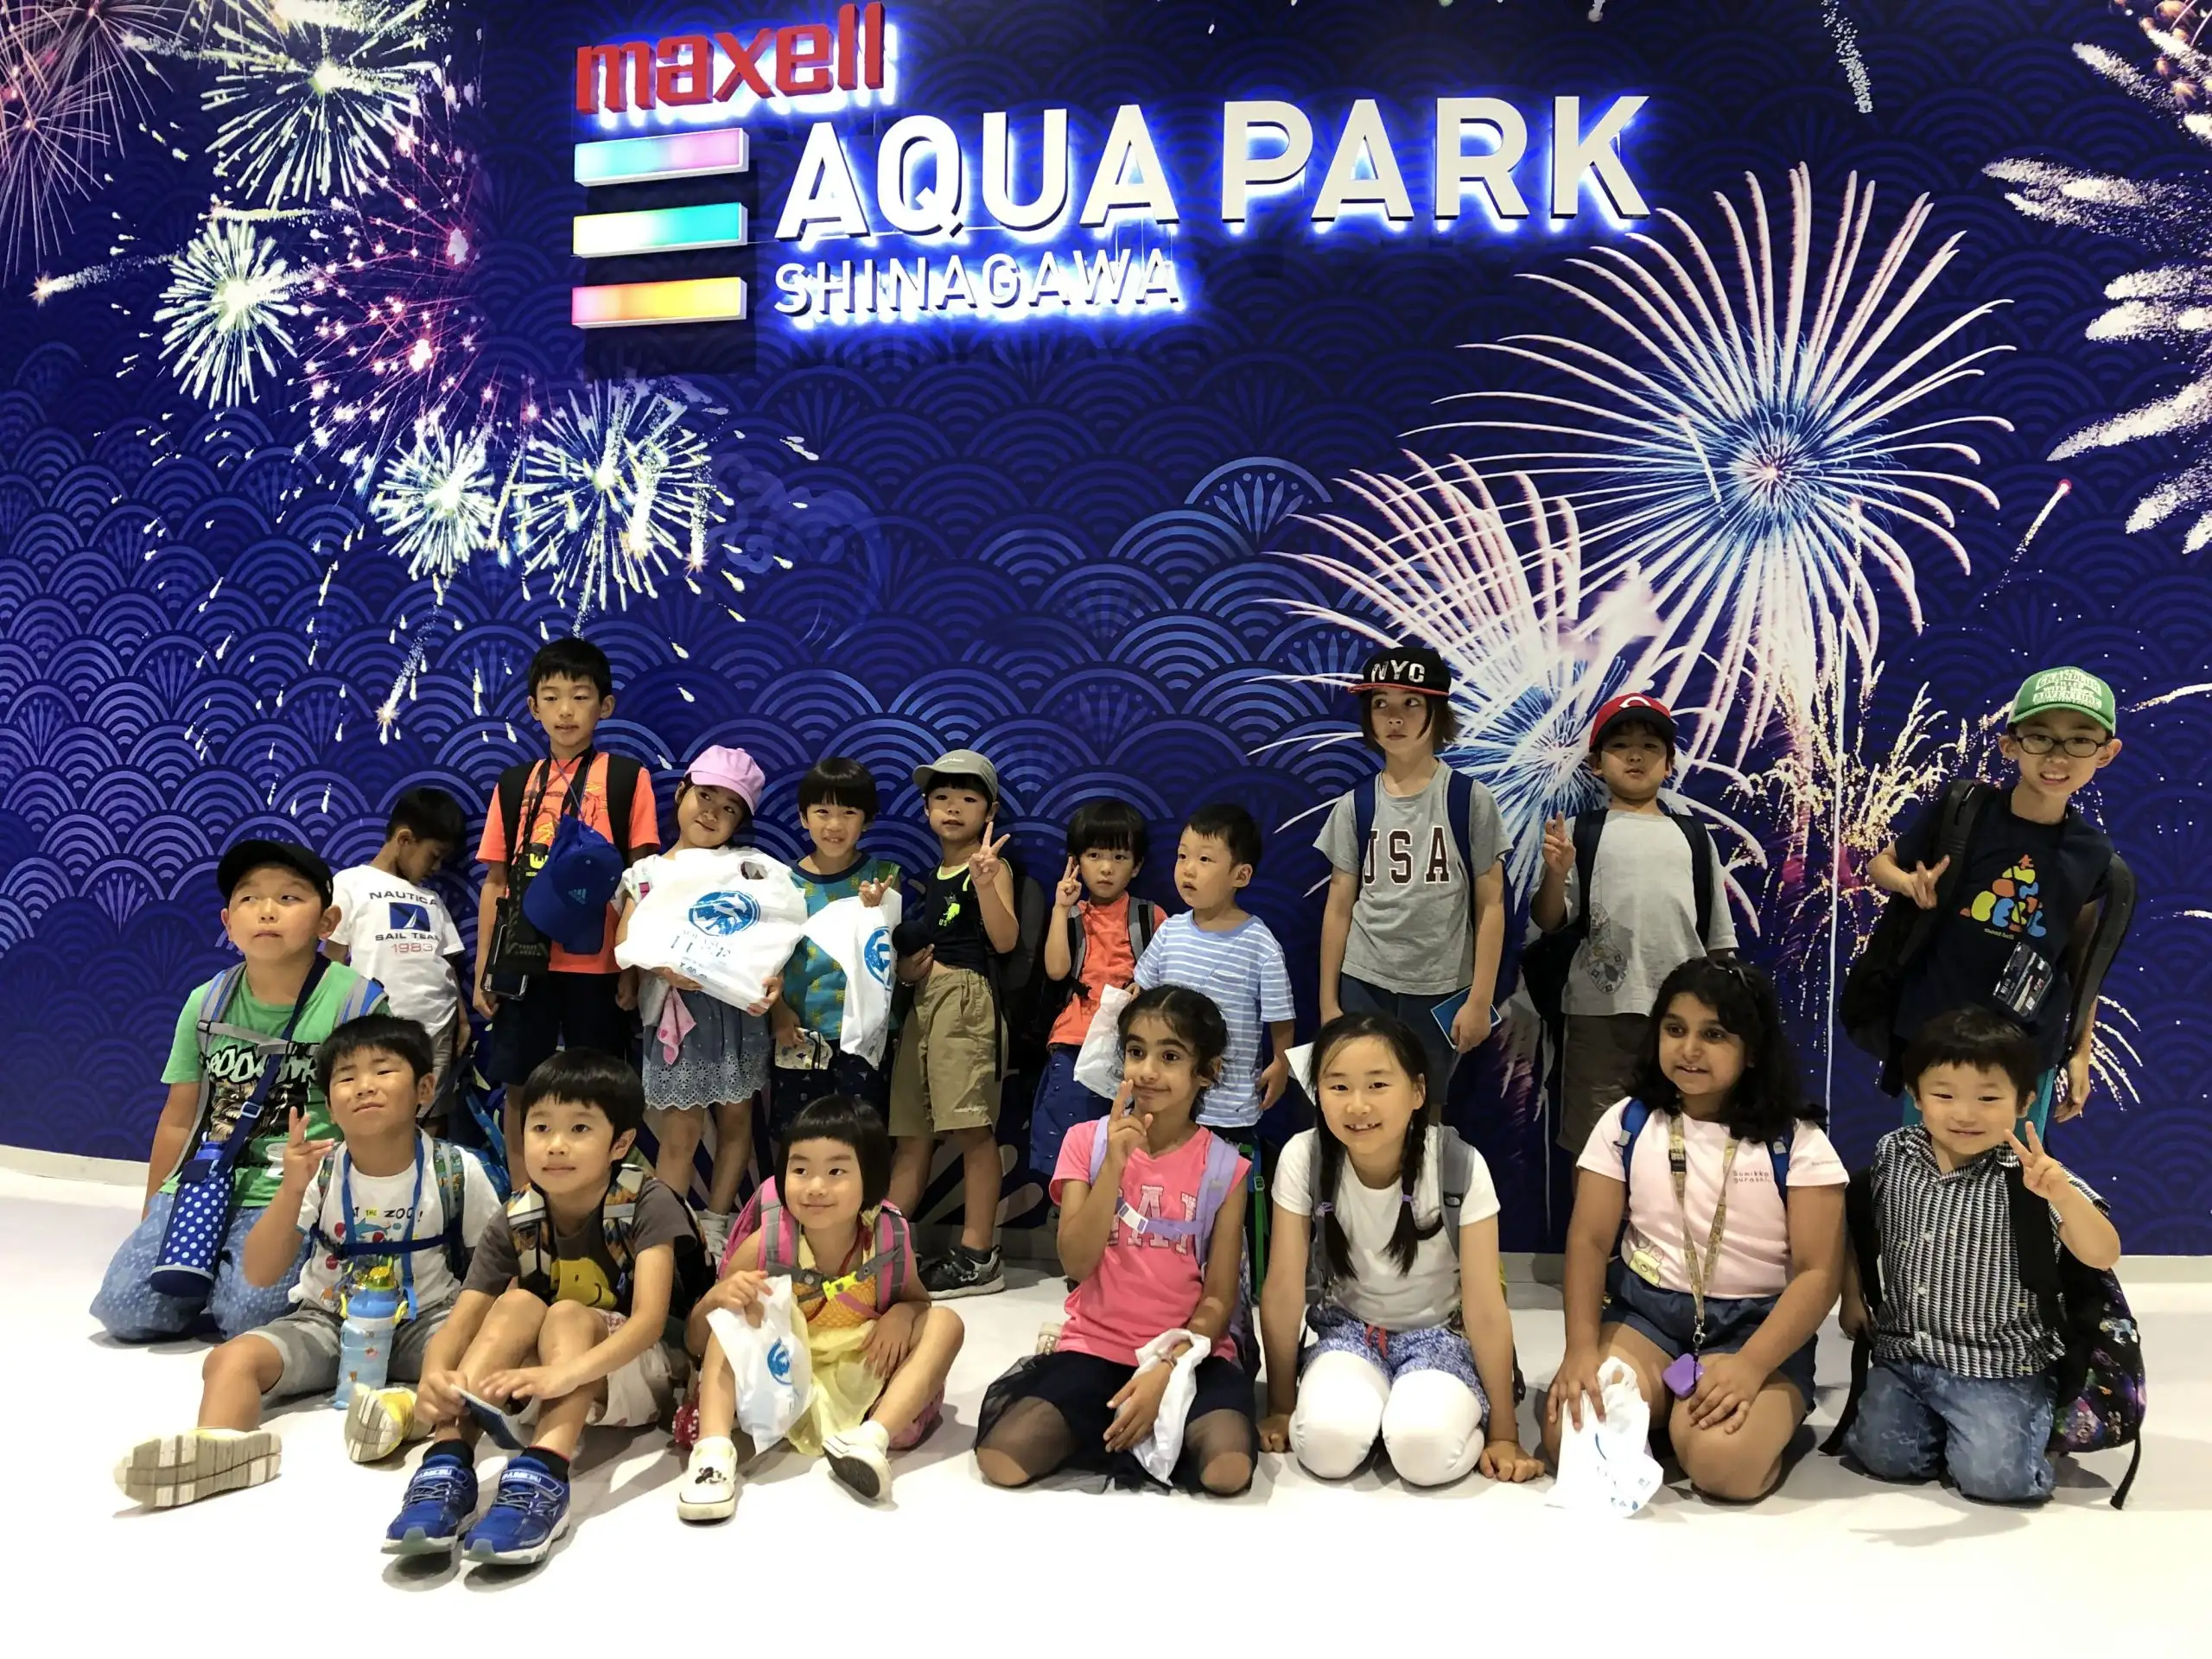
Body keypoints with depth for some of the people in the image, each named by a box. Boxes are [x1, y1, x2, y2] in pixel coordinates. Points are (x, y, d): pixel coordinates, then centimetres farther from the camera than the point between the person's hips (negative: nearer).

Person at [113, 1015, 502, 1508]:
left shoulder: (456, 1171, -9)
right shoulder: (319, 1172, -7)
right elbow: (259, 1274, -12)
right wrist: (292, 1189, -25)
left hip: (421, 1321, -1)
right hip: (326, 1323, 1)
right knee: (231, 1358, -26)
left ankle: (412, 1409, -54)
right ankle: (219, 1446, -54)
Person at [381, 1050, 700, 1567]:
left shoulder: (647, 1205, -17)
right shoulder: (515, 1225, -6)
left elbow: (650, 1317, -29)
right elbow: (458, 1324, -14)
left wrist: (565, 1373, -48)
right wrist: (434, 1374, -39)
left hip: (641, 1373, -3)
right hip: (543, 1384, 3)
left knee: (566, 1314, -32)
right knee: (519, 1304, -25)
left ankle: (543, 1477, -52)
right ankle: (448, 1459, -40)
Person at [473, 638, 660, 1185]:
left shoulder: (627, 778, 1)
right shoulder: (514, 784, 9)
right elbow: (495, 883, 11)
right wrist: (482, 972, 7)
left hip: (597, 962, -2)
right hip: (524, 961, 3)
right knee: (520, 1089, 8)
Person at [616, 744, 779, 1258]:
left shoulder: (745, 866, 6)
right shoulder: (648, 873, 6)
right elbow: (625, 942, -4)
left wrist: (773, 978, -22)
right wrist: (665, 966, -21)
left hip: (737, 1004, 1)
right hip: (676, 1006, -1)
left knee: (736, 1120, 8)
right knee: (681, 1131, 0)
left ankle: (715, 1228, 21)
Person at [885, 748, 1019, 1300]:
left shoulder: (990, 867, -1)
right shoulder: (929, 878, 20)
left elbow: (1004, 939, -15)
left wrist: (984, 881, -29)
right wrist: (906, 965, 6)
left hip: (967, 1000, -8)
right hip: (922, 1003, 8)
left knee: (972, 1127, -8)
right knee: (911, 1133, 10)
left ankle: (978, 1257, -3)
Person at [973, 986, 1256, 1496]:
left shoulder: (1223, 1167, -1)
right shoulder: (1088, 1141, 0)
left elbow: (1218, 1297, -3)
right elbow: (1076, 1263, -11)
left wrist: (1166, 1370, -18)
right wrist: (1114, 1164, -21)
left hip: (1188, 1350, 0)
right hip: (1096, 1345, 0)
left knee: (1227, 1469, -29)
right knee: (1001, 1459, -24)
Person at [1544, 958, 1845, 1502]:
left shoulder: (1796, 1143, -6)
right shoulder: (1626, 1124, 1)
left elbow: (1819, 1273, -10)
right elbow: (1589, 1241, 0)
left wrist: (1751, 1366, -23)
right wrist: (1581, 1348, -14)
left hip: (1755, 1325, -2)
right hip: (1642, 1312, 2)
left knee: (1724, 1462, -30)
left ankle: (1772, 1419, 5)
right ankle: (1659, 1411, 8)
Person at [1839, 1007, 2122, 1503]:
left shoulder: (2029, 1176, -13)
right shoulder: (1893, 1155, 0)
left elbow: (2103, 1256, -20)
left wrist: (2062, 1193, -37)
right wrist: (1852, 1295, 13)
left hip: (1998, 1368, -3)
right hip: (1903, 1354, 4)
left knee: (1992, 1476, -19)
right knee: (1885, 1456, -9)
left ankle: (2020, 1424, 13)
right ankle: (1941, 1423, 21)